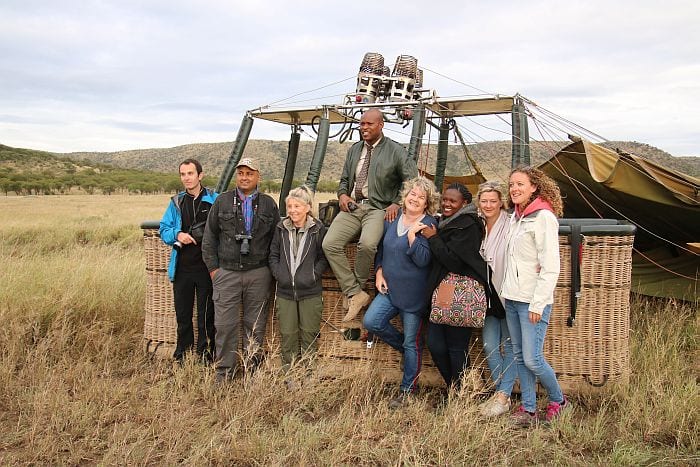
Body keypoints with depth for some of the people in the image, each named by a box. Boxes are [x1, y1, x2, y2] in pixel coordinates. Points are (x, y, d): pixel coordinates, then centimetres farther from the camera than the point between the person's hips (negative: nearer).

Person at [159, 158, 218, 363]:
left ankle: (205, 350, 17)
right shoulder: (176, 202, 10)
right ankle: (183, 349, 26)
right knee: (182, 311, 12)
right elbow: (164, 230, 10)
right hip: (182, 266, 3)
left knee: (206, 311, 5)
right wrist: (177, 235, -10)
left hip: (206, 266, -3)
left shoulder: (214, 200, -1)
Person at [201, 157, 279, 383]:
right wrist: (213, 268, 3)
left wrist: (273, 269, 6)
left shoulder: (268, 204, 9)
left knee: (255, 324, 7)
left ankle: (253, 370, 18)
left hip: (258, 274, 1)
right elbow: (209, 238, 8)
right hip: (227, 272, 0)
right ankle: (225, 371, 10)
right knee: (225, 324, -2)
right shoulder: (222, 201, 7)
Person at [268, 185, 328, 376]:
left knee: (309, 335, 7)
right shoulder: (281, 228, 5)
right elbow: (273, 255, 10)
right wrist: (279, 274, -3)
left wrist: (313, 275, -10)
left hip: (310, 292, -2)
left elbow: (323, 258, 2)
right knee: (287, 335, 8)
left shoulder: (318, 229, -2)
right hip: (285, 291, 2)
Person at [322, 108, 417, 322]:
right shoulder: (354, 150, 20)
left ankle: (355, 289, -8)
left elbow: (412, 180, 3)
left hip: (378, 208, -5)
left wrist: (397, 203, -8)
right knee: (329, 244, -18)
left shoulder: (395, 151, 3)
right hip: (351, 207, 5)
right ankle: (355, 294, -11)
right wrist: (342, 194, 4)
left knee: (367, 244, -35)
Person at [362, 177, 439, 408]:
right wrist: (379, 272, 6)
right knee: (371, 322, -9)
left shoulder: (429, 225, -11)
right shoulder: (392, 219, 7)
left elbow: (423, 260, -20)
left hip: (414, 293, -6)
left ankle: (407, 390, 21)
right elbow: (381, 248, 17)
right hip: (390, 288, 6)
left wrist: (411, 235, -25)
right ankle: (405, 347, 18)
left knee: (412, 343, 4)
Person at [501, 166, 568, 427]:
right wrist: (507, 292, 13)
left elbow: (550, 267, -15)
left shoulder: (543, 217, -12)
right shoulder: (515, 217, 14)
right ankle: (528, 409, 18)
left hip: (533, 301, -8)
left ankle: (558, 401, 16)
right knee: (519, 357, 9)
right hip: (512, 298, 8)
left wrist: (538, 304, -17)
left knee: (532, 358, -7)